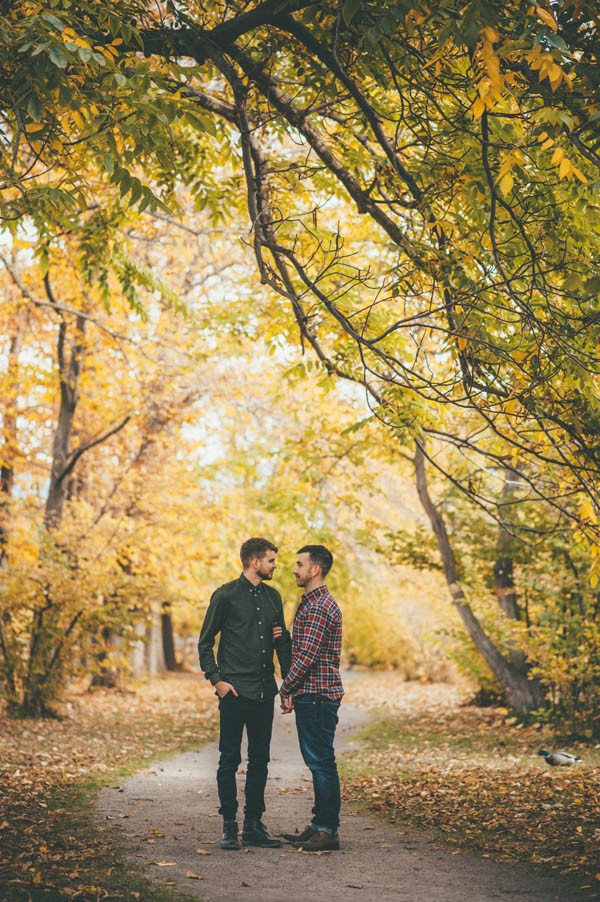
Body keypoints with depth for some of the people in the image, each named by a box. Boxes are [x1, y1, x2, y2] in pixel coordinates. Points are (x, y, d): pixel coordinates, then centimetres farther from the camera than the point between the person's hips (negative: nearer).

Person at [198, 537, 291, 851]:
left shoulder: (272, 596, 12)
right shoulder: (226, 595, -5)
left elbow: (283, 641, 20)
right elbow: (205, 642, -2)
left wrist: (288, 678, 9)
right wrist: (217, 680, -10)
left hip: (264, 692, 6)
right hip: (235, 691, -6)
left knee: (259, 761, 9)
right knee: (230, 760, -1)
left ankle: (254, 825, 16)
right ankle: (229, 826, 8)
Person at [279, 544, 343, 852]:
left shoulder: (320, 607, -16)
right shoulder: (310, 603, 18)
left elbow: (307, 656, -20)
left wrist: (286, 689, -10)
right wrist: (291, 691, 13)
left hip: (318, 697, -10)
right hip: (310, 696, 10)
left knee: (322, 763, -6)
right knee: (317, 762, 13)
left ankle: (328, 831, -2)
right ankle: (319, 825, 19)